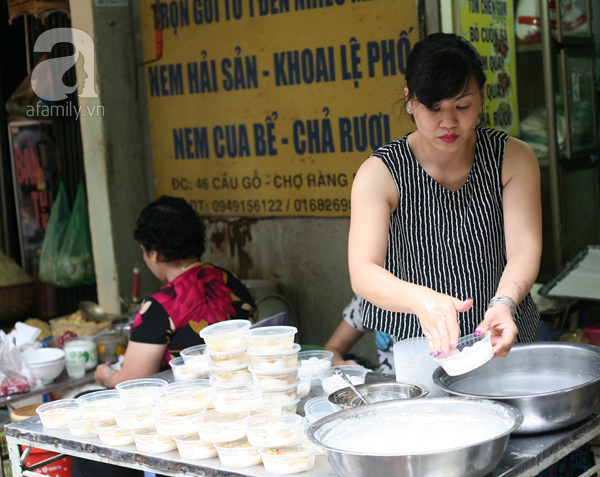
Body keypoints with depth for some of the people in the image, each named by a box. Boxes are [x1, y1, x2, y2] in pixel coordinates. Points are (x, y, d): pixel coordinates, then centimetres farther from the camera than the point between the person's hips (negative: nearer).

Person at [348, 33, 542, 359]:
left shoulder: (514, 158, 1)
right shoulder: (379, 173, -8)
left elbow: (525, 249, -9)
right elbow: (362, 273, -18)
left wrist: (504, 303, -31)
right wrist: (423, 300, -39)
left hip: (503, 346, 1)